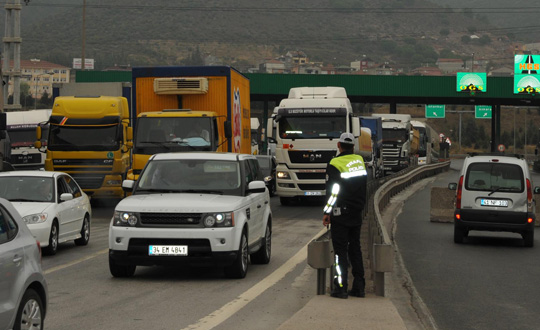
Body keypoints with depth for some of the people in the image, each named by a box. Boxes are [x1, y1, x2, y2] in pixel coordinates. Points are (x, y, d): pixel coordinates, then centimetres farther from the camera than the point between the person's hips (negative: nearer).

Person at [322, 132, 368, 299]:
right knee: (355, 249, 12)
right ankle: (359, 287, 13)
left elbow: (332, 192, -14)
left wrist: (327, 213, -7)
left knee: (340, 250, -2)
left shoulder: (334, 164, -13)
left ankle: (341, 287, -4)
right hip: (357, 213, 5)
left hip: (341, 214, -5)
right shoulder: (360, 161, 6)